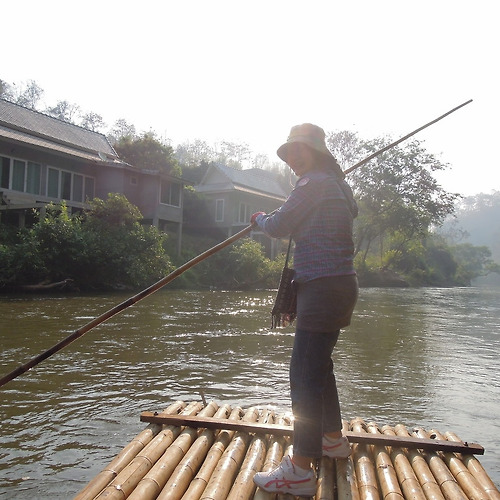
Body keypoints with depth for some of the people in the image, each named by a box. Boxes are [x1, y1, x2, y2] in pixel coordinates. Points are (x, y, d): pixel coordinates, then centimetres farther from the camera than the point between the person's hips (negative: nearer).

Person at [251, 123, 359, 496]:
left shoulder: (314, 183, -13)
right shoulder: (338, 185, 16)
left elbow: (278, 228, -9)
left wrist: (259, 217, 13)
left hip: (324, 288, -10)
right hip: (340, 286, 10)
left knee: (305, 373, -11)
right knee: (319, 364, 20)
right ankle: (333, 439, 35)